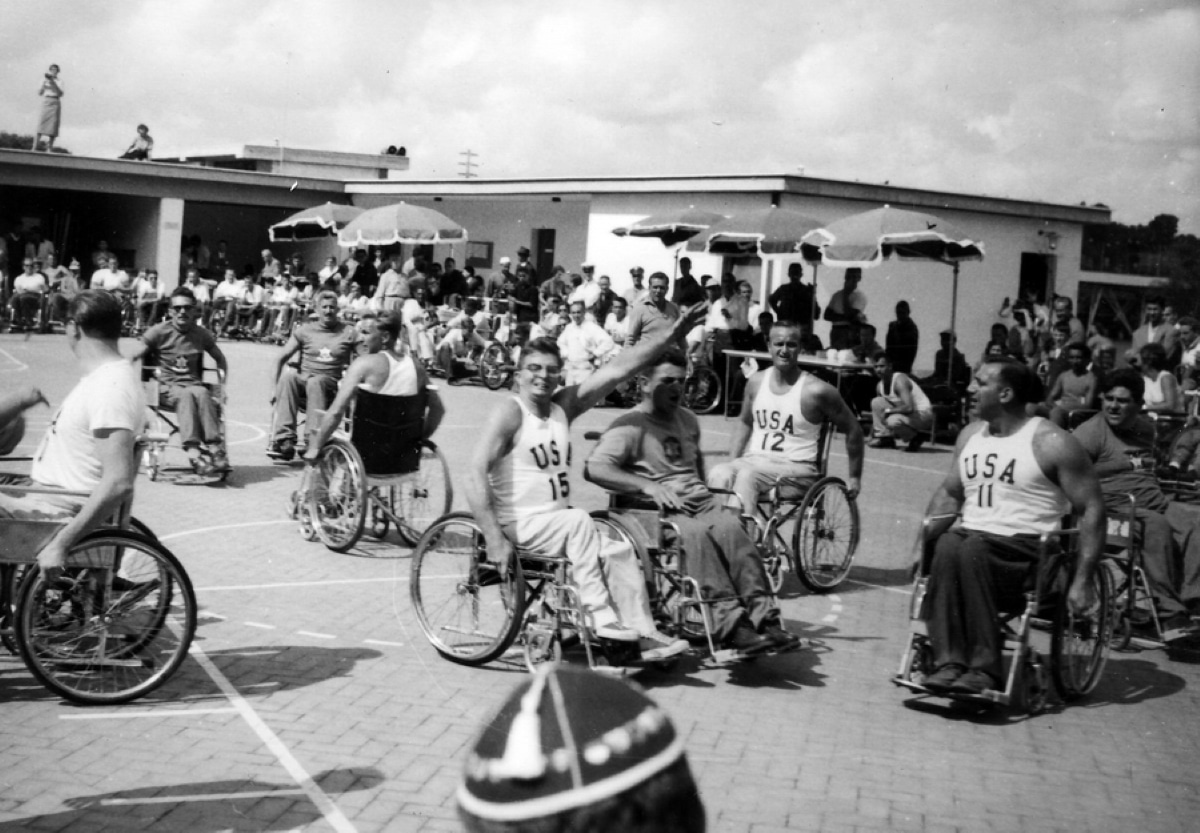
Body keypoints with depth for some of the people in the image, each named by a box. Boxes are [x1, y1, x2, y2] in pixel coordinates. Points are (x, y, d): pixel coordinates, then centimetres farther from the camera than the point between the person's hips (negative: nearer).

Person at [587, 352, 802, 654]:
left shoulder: (687, 419, 24)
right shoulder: (629, 425, -1)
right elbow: (594, 468, -15)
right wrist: (648, 485, -23)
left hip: (699, 500, 6)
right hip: (656, 508, -5)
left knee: (732, 528, -28)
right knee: (696, 534, -36)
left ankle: (764, 617, -35)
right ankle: (729, 624, -41)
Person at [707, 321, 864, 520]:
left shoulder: (816, 391, -6)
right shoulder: (756, 382, 8)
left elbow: (853, 430, 4)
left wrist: (855, 478, 8)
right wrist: (732, 462, 14)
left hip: (797, 467, -4)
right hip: (754, 460, 5)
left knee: (747, 475, -35)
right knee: (719, 474, -29)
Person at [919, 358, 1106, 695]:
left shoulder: (1051, 443, -4)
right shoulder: (971, 435, 16)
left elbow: (1091, 508, -5)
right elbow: (949, 492, 25)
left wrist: (1082, 581, -11)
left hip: (1026, 545, -5)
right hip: (975, 536, 5)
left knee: (971, 550, -36)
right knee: (946, 545, -31)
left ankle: (985, 668, -31)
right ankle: (948, 662, -36)